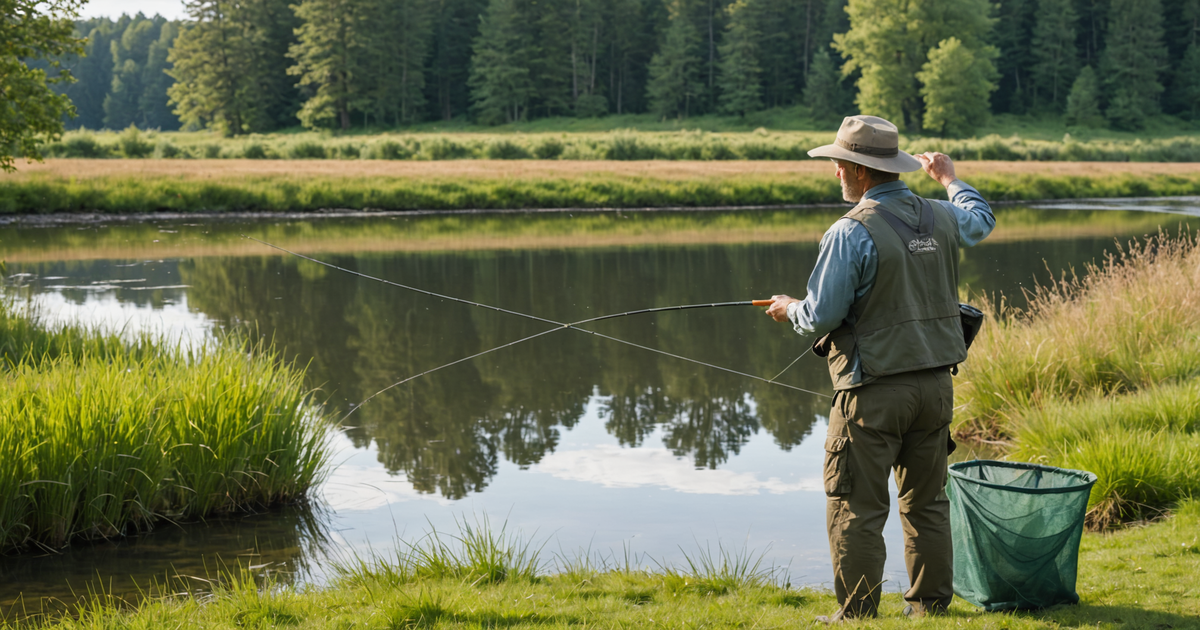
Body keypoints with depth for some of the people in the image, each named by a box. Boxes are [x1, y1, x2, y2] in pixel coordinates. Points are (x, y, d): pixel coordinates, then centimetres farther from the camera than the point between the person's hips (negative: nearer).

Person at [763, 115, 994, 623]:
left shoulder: (852, 232, -16)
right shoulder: (941, 218, 5)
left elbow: (821, 317, -15)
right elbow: (980, 221, 31)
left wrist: (789, 309, 7)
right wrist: (949, 178, 47)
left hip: (874, 391, -7)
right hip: (935, 384, 7)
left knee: (857, 506, 2)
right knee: (926, 500, 16)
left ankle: (857, 614, 7)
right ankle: (932, 603, 23)